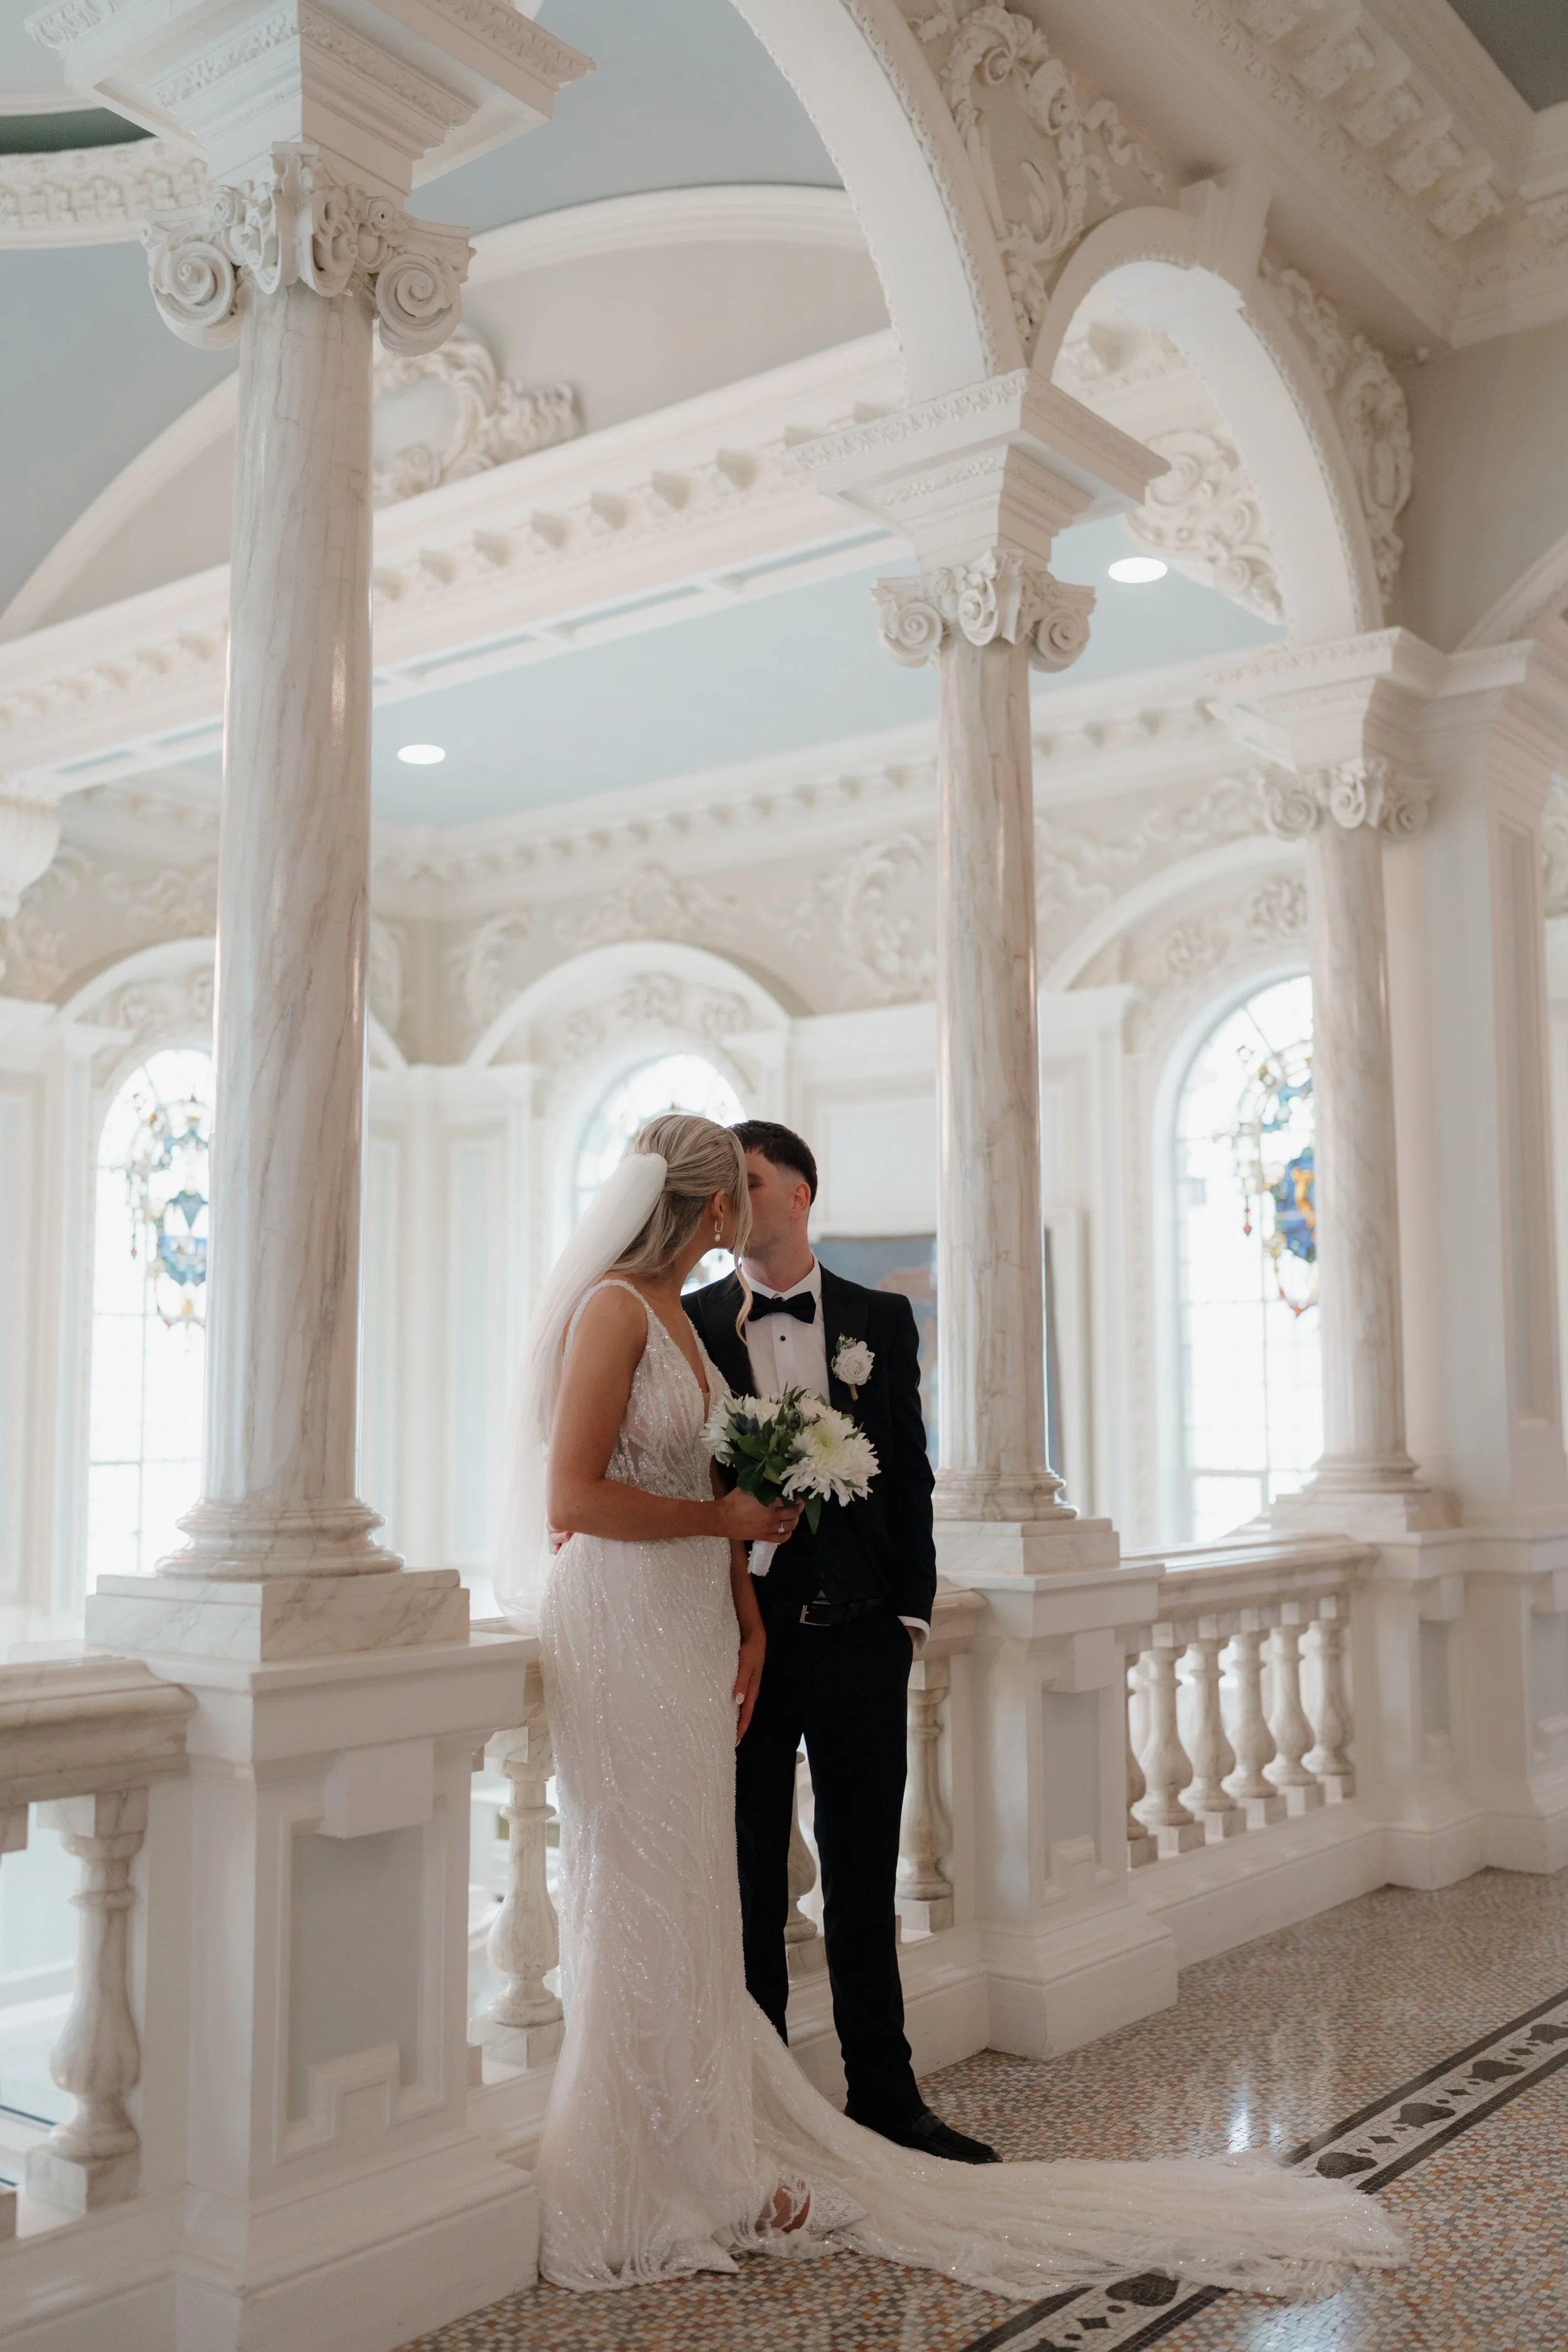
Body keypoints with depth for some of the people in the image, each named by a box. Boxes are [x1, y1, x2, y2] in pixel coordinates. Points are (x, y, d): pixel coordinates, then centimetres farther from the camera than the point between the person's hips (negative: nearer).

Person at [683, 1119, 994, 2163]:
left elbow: (911, 1475, 7)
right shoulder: (690, 1322, 2)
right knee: (749, 1882, 9)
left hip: (858, 1634, 1)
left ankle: (886, 2096, 23)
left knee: (864, 1879, 11)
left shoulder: (880, 1319, 6)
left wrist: (912, 1611, 2)